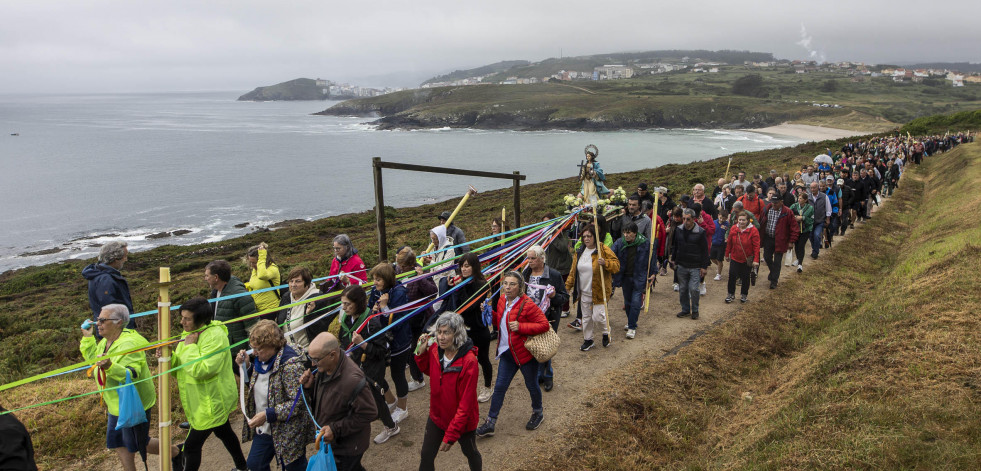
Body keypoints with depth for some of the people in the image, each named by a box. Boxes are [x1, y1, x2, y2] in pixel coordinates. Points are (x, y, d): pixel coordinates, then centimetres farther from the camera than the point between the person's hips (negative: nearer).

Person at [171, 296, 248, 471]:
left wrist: (190, 346, -27)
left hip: (210, 403, -10)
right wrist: (169, 356, -14)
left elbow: (201, 370, -33)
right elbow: (180, 364, 7)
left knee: (192, 445, -6)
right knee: (223, 432, 26)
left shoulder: (215, 336, -25)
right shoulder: (190, 333, 5)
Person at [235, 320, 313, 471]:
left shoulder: (291, 364, -27)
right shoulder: (262, 359, -1)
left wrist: (268, 415, -29)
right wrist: (246, 367, 0)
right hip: (263, 429, 8)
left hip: (288, 433, -8)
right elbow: (256, 384, 16)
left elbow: (298, 402, -28)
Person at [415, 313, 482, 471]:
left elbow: (466, 403, -26)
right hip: (437, 416, 4)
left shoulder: (468, 361, -30)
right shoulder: (434, 350, -12)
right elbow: (428, 370, 13)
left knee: (470, 453, 21)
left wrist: (450, 435, -24)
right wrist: (421, 352, -8)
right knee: (426, 457, 10)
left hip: (462, 421, -4)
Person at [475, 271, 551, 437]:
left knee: (531, 385, 14)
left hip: (525, 352, -6)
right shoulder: (502, 301, 2)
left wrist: (520, 327, -28)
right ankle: (490, 423, 15)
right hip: (507, 352, 6)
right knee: (500, 386, 7)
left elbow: (544, 324, -21)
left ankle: (538, 413, 42)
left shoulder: (527, 304, -21)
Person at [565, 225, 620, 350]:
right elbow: (573, 272, 13)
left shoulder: (603, 249, -8)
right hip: (584, 293, 5)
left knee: (597, 316, -6)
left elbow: (617, 266, -10)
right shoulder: (579, 252, 7)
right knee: (586, 317, 13)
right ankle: (587, 339, 29)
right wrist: (567, 286, 8)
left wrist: (605, 263, -28)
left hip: (599, 292, -5)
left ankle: (606, 333, 23)